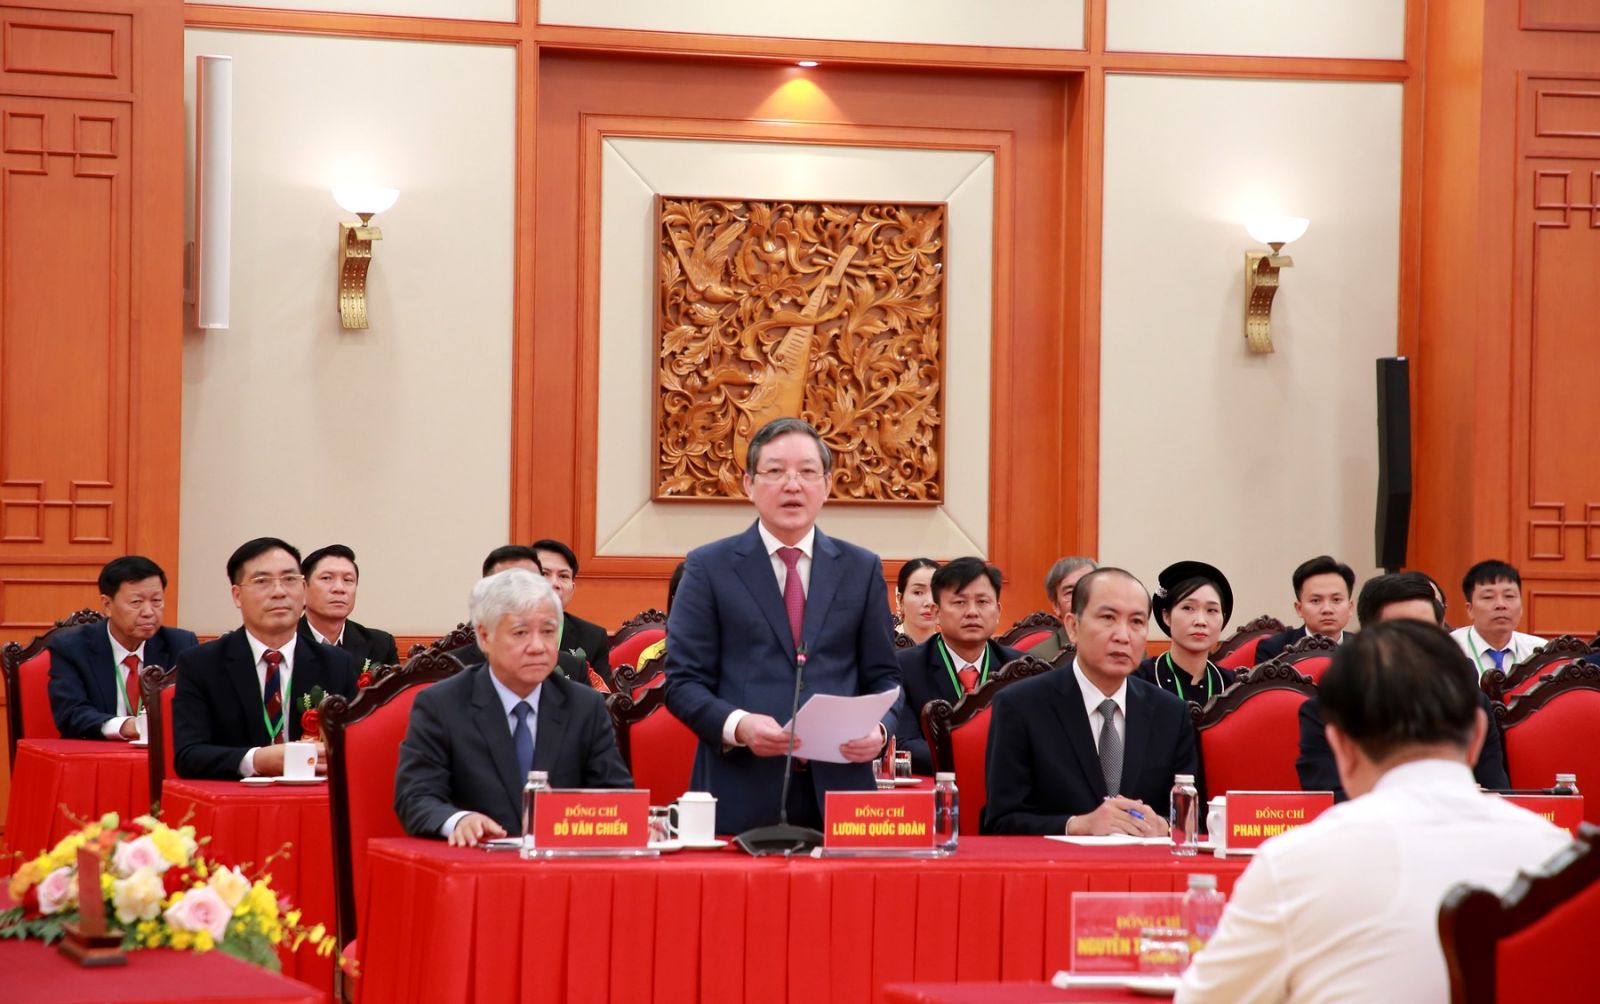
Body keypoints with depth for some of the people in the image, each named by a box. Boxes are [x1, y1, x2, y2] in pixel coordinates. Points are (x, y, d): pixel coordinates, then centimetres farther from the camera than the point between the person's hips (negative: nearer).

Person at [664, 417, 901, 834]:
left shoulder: (862, 569, 12)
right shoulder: (708, 567, 5)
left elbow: (883, 676, 14)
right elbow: (684, 680, 1)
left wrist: (879, 728, -8)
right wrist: (737, 725, -17)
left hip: (838, 788, 2)